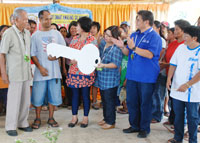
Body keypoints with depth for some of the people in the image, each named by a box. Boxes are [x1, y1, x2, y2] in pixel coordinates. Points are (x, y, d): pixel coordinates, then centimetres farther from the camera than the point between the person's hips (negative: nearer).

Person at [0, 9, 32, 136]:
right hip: (14, 73, -6)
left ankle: (23, 123, 23)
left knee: (26, 99, 10)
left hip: (26, 72, 6)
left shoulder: (27, 33, 10)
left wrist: (31, 69, 14)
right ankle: (11, 126, 12)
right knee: (14, 100, 0)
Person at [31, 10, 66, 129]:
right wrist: (40, 67, -12)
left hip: (54, 70, 2)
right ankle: (38, 119, 20)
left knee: (54, 95, 6)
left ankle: (51, 118, 21)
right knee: (38, 96, 3)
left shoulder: (57, 33, 7)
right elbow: (33, 54, -2)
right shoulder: (35, 36, 1)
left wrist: (56, 56, -10)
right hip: (41, 70, -2)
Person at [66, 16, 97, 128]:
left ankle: (86, 118, 17)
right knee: (75, 94, 9)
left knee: (85, 94, 4)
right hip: (74, 70, 5)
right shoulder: (75, 39, 13)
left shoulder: (92, 40, -5)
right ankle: (74, 117, 20)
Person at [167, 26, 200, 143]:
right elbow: (173, 64, 9)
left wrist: (187, 85, -21)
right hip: (177, 89, 5)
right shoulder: (181, 47, 4)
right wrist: (169, 78, -4)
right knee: (178, 115, 16)